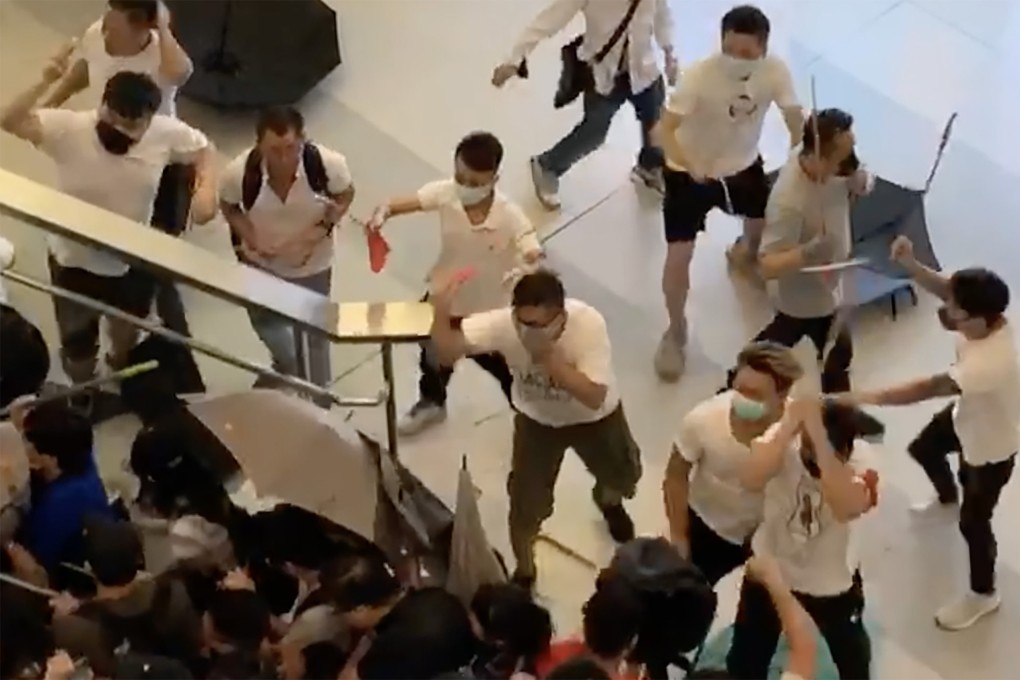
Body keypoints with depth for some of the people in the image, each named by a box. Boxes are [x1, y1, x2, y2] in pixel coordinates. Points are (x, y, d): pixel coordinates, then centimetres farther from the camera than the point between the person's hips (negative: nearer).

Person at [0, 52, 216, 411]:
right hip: (74, 259, -2)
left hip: (133, 260, 2)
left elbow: (203, 149, -3)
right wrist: (46, 83, -51)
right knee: (77, 344, 19)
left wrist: (206, 188, -23)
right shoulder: (69, 128, -29)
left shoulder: (165, 132, -21)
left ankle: (120, 368, 70)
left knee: (127, 327, 33)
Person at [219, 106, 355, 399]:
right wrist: (251, 239, -24)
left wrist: (321, 230, -23)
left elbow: (345, 195, -8)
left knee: (314, 341, 19)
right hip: (262, 267, -1)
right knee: (284, 349, 2)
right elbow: (228, 207, -8)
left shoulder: (327, 163, -31)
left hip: (312, 266, 1)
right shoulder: (239, 172, -31)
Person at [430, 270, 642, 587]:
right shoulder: (504, 323, -33)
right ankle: (523, 572, 29)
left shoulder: (588, 324, -39)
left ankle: (609, 502, 58)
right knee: (526, 505, -2)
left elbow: (594, 398, -41)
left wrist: (549, 354, -48)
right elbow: (447, 351, -33)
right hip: (537, 419, 0)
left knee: (624, 478, 18)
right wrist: (442, 312, -53)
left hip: (594, 417, 0)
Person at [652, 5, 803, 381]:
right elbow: (664, 129, -37)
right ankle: (676, 332, 14)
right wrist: (690, 165, -53)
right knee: (679, 253, -8)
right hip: (690, 171, -4)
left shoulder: (775, 70, -24)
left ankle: (747, 251, 67)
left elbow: (796, 120, -16)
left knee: (764, 218, 28)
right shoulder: (699, 75, -36)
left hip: (743, 163, 5)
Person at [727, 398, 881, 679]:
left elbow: (847, 508, -50)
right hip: (770, 568, 0)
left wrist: (820, 438, -54)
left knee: (853, 656, 22)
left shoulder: (859, 461, -28)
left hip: (832, 582, 0)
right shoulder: (784, 439, -26)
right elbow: (750, 480, -44)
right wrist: (789, 426, -50)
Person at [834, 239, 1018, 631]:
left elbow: (928, 388, -46)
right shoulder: (985, 316, -27)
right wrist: (909, 263, -35)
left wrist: (865, 397, -44)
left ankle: (983, 594, 37)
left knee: (973, 522, 10)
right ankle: (947, 497, 67)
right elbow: (942, 287, -15)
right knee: (923, 449, 33)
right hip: (967, 417, 9)